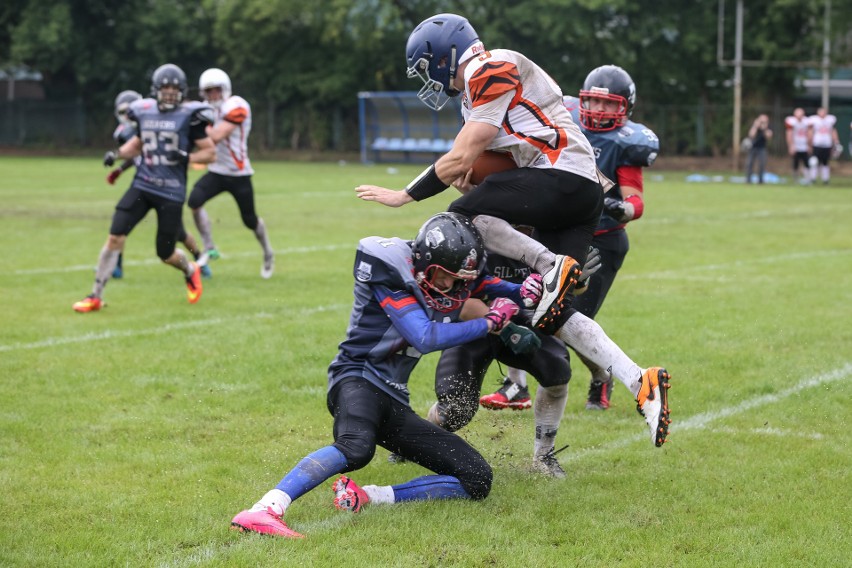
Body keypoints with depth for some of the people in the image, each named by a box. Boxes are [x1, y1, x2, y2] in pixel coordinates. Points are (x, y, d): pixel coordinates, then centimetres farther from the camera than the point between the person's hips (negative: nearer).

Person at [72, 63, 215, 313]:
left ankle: (191, 272, 41)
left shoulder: (189, 116, -6)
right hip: (142, 185, 3)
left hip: (171, 192, -3)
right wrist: (117, 153, 5)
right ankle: (95, 296, -2)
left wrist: (186, 157, -21)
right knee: (115, 236, -10)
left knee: (166, 253, 4)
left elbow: (210, 152, -4)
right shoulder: (144, 112, 6)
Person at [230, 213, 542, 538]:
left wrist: (523, 293, 1)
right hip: (359, 379, -8)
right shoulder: (392, 273, -14)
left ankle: (365, 498, -10)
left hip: (394, 401, 8)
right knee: (357, 448, -42)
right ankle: (264, 511, -48)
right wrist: (489, 323, -14)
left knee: (477, 481, -2)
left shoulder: (451, 275, 8)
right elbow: (426, 338, -21)